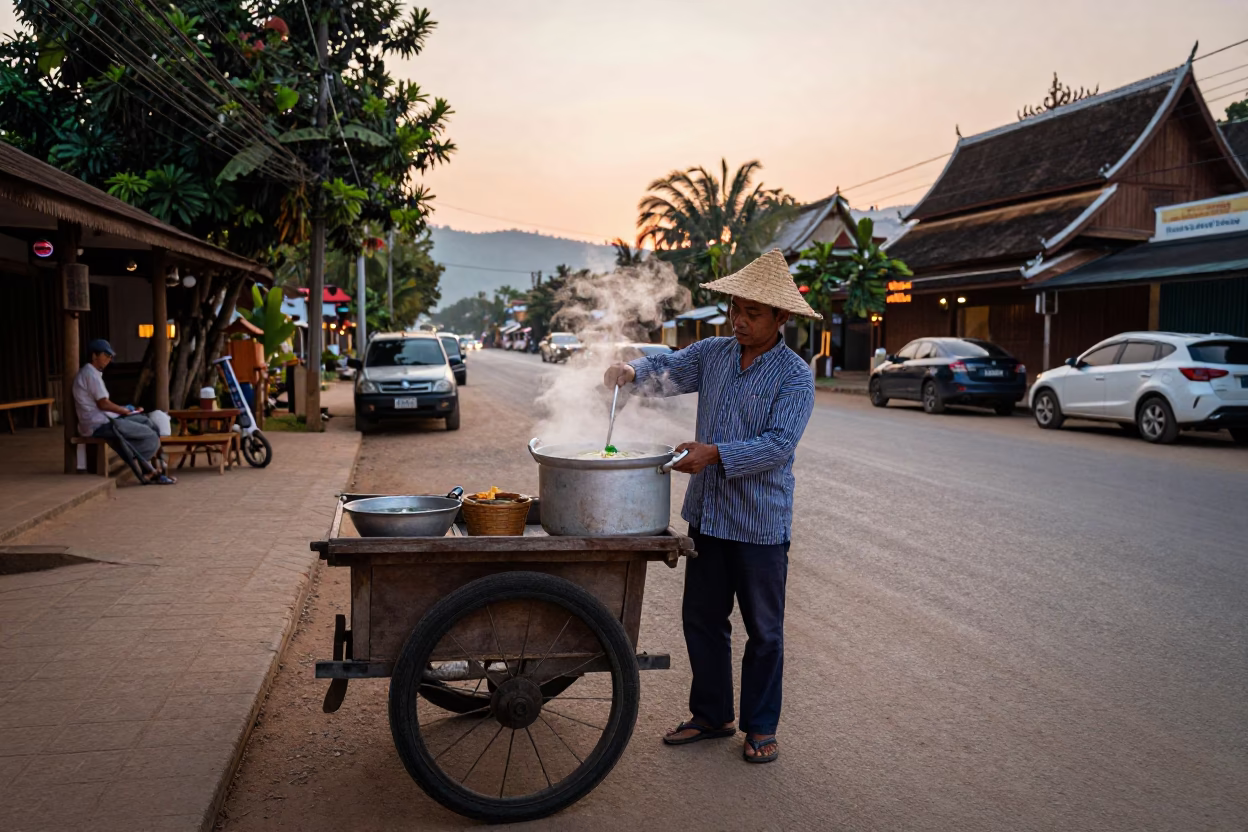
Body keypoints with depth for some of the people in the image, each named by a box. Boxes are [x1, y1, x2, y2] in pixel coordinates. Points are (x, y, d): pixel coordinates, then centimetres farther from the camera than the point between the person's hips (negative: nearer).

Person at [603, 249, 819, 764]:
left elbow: (779, 444, -20)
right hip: (707, 515, 5)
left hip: (761, 524, -5)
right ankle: (710, 715, 31)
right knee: (702, 619, 14)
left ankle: (761, 726, 25)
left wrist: (717, 454, -29)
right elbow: (667, 372, 6)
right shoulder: (713, 354, 5)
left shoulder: (795, 376, -11)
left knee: (763, 629, 9)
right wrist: (633, 371, -16)